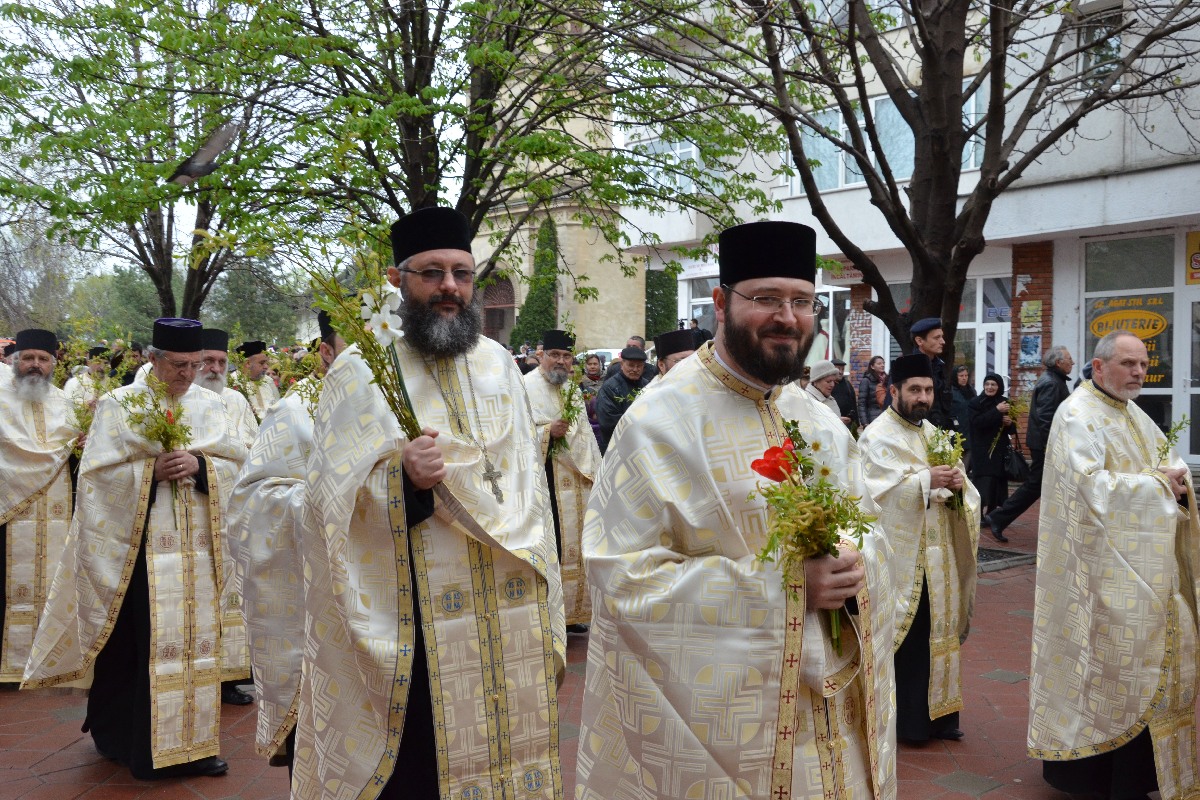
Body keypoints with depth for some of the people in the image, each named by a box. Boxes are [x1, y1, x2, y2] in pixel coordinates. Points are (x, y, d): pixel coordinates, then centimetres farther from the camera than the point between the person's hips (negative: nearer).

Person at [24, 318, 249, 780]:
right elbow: (98, 472, -4)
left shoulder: (210, 405, 8)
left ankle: (193, 740, 16)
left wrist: (199, 465, -14)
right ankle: (142, 743, 13)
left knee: (196, 638, 6)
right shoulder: (119, 405, 0)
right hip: (139, 546, -3)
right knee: (140, 642, -1)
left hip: (198, 547, 3)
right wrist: (151, 470, -17)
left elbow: (237, 463, 5)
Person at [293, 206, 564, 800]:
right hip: (418, 626, -4)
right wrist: (401, 476, -30)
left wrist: (546, 610, 13)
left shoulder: (498, 365, 9)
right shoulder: (359, 371, -6)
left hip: (513, 613, 5)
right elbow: (330, 496, -10)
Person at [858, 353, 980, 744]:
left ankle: (936, 712, 23)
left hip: (938, 556, 7)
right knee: (905, 638, -3)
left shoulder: (932, 433, 15)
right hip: (902, 558, -7)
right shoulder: (877, 437, -10)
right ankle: (908, 719, 8)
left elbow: (958, 492, 13)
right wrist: (927, 481, -31)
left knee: (936, 631, 12)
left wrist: (957, 482, -9)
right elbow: (881, 492, -21)